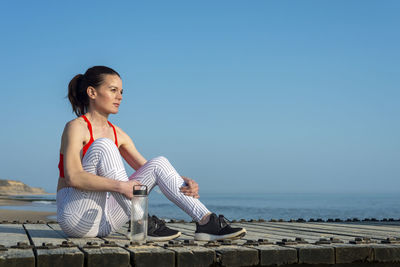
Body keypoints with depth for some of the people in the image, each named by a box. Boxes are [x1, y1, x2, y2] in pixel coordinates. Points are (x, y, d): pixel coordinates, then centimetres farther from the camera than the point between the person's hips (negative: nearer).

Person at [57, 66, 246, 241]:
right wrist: (120, 186, -34)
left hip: (105, 221, 6)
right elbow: (73, 177, -23)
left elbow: (149, 169, 10)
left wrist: (184, 182, -7)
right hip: (77, 217, -6)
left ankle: (206, 222, -16)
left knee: (159, 163, -5)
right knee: (103, 145, -25)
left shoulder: (117, 134, 14)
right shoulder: (76, 127, -8)